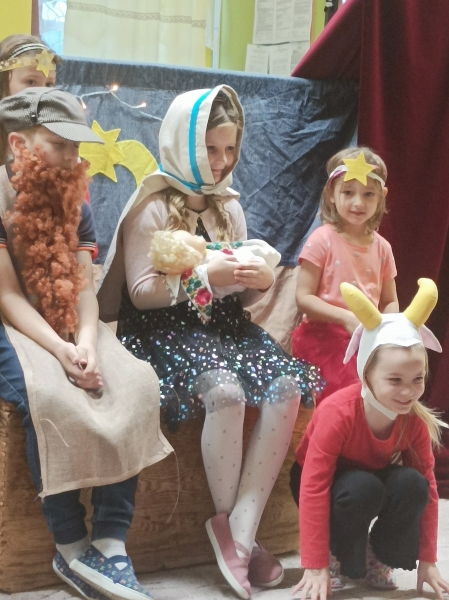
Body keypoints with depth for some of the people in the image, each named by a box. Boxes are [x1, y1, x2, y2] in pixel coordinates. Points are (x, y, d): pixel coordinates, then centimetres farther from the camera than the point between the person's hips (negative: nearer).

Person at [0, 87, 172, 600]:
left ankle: (110, 546, -25)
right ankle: (71, 548, -23)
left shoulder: (73, 201, 9)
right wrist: (61, 352, -25)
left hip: (69, 326, 6)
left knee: (135, 383, -23)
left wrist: (86, 345, -20)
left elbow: (84, 287, 0)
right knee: (49, 397, -36)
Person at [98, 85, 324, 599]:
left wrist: (259, 281, -7)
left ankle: (240, 531, -23)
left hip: (224, 322, 6)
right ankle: (228, 524, -15)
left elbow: (239, 296, 17)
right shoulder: (153, 208, -3)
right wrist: (206, 275, -20)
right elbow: (140, 292, -10)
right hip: (165, 327, -6)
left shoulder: (229, 207, 16)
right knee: (225, 389, -35)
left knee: (286, 386, -24)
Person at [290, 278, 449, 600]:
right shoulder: (338, 412, -34)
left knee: (412, 484, -29)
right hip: (331, 486, -4)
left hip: (377, 478, 4)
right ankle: (337, 559, -10)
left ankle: (381, 557, -4)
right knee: (363, 488, -37)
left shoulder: (415, 419, -19)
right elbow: (314, 487, -35)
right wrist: (316, 567, -36)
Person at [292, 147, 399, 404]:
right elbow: (303, 298, -10)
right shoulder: (323, 240, -6)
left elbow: (390, 301, 15)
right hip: (324, 334, -5)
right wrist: (346, 318, -22)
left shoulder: (382, 248, 10)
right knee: (354, 386, -27)